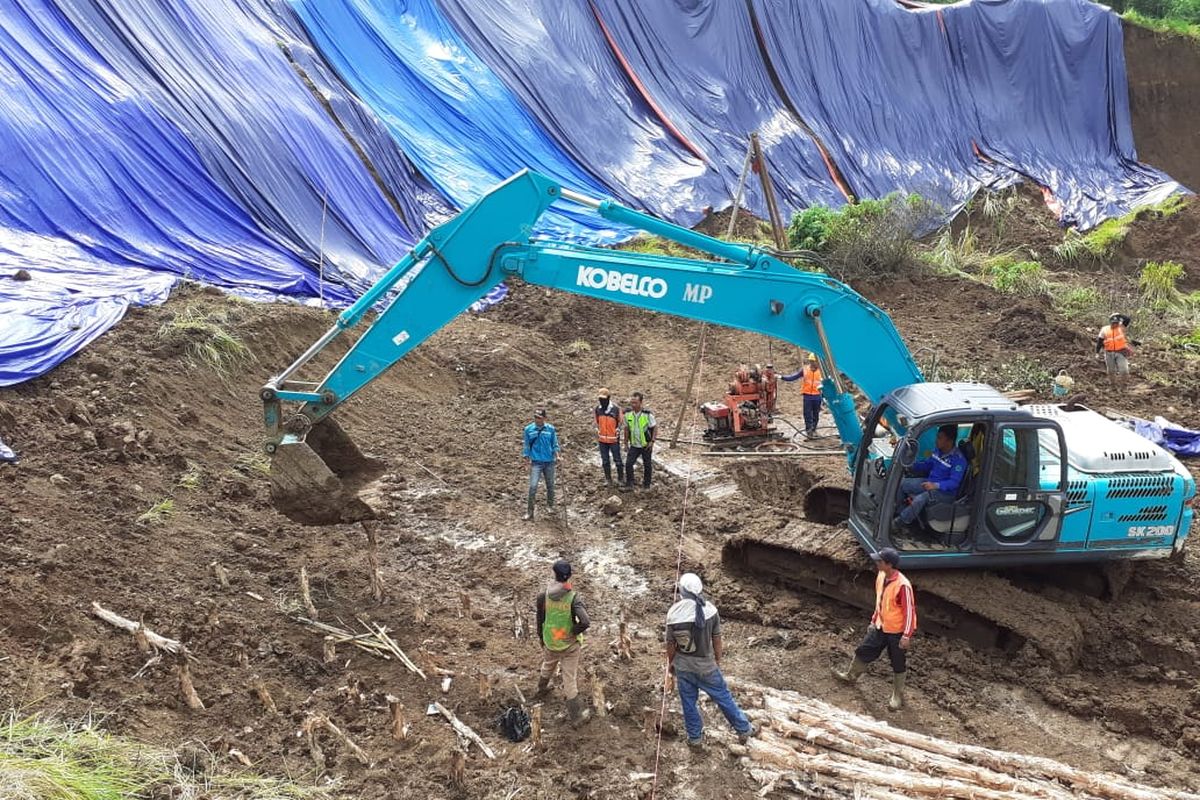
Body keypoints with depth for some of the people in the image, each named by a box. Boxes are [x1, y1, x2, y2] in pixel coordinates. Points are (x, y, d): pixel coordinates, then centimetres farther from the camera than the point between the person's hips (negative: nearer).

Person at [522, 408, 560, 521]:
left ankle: (550, 506, 33)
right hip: (536, 462, -1)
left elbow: (555, 444, 6)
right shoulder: (528, 429, -2)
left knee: (550, 485, 13)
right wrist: (527, 461, 1)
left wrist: (557, 456, -8)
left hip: (549, 462, 2)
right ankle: (529, 511, -5)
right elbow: (527, 446, 4)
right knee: (533, 486, -11)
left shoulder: (551, 429, -1)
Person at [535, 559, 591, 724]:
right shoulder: (574, 598, -23)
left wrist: (542, 641, 16)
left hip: (550, 643, 3)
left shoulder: (543, 597, -14)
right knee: (570, 678, 9)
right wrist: (574, 632, -14)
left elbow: (540, 622, -1)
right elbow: (585, 622, -35)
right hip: (570, 644, -3)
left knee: (548, 666, 32)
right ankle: (576, 713, 18)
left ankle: (541, 690, 58)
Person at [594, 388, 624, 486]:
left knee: (617, 459, 4)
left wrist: (618, 432, -2)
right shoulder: (598, 408, -1)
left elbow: (620, 421, -1)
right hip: (602, 439, 3)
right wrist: (597, 432, 10)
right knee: (605, 460, 10)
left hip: (614, 439, -3)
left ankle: (621, 478, 18)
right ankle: (608, 478, 22)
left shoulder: (616, 408, -12)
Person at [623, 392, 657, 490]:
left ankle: (646, 484, 29)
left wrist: (652, 441, -15)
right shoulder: (628, 414, -9)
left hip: (646, 445, -2)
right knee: (628, 463, -10)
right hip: (634, 445, 2)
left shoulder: (647, 414, -20)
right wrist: (626, 443, 6)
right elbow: (626, 429, 4)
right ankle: (629, 483, 4)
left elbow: (655, 427, -9)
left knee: (647, 465, 11)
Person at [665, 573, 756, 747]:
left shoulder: (674, 613, -16)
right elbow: (716, 639, -5)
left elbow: (671, 643, -5)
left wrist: (670, 663, 12)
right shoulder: (710, 609, -15)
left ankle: (695, 737, 30)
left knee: (689, 702, 17)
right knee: (723, 696, 14)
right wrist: (718, 660, 12)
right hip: (705, 664, 0)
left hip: (683, 665, 0)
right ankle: (743, 729, 28)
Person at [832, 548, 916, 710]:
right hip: (880, 627, 8)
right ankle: (851, 676, 45)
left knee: (898, 665, 11)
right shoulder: (881, 576, -5)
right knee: (864, 651, 22)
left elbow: (909, 611, -24)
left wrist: (907, 636, -23)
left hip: (897, 631, -8)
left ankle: (897, 697, 28)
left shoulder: (902, 585, -31)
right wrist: (874, 620, 18)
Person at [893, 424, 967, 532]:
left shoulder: (958, 460, -21)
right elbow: (927, 464, 16)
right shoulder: (938, 451, 1)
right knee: (901, 483, -5)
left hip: (946, 491, -8)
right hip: (930, 482, 8)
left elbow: (954, 483, -24)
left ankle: (900, 522, -18)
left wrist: (936, 485, -38)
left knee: (920, 499, -34)